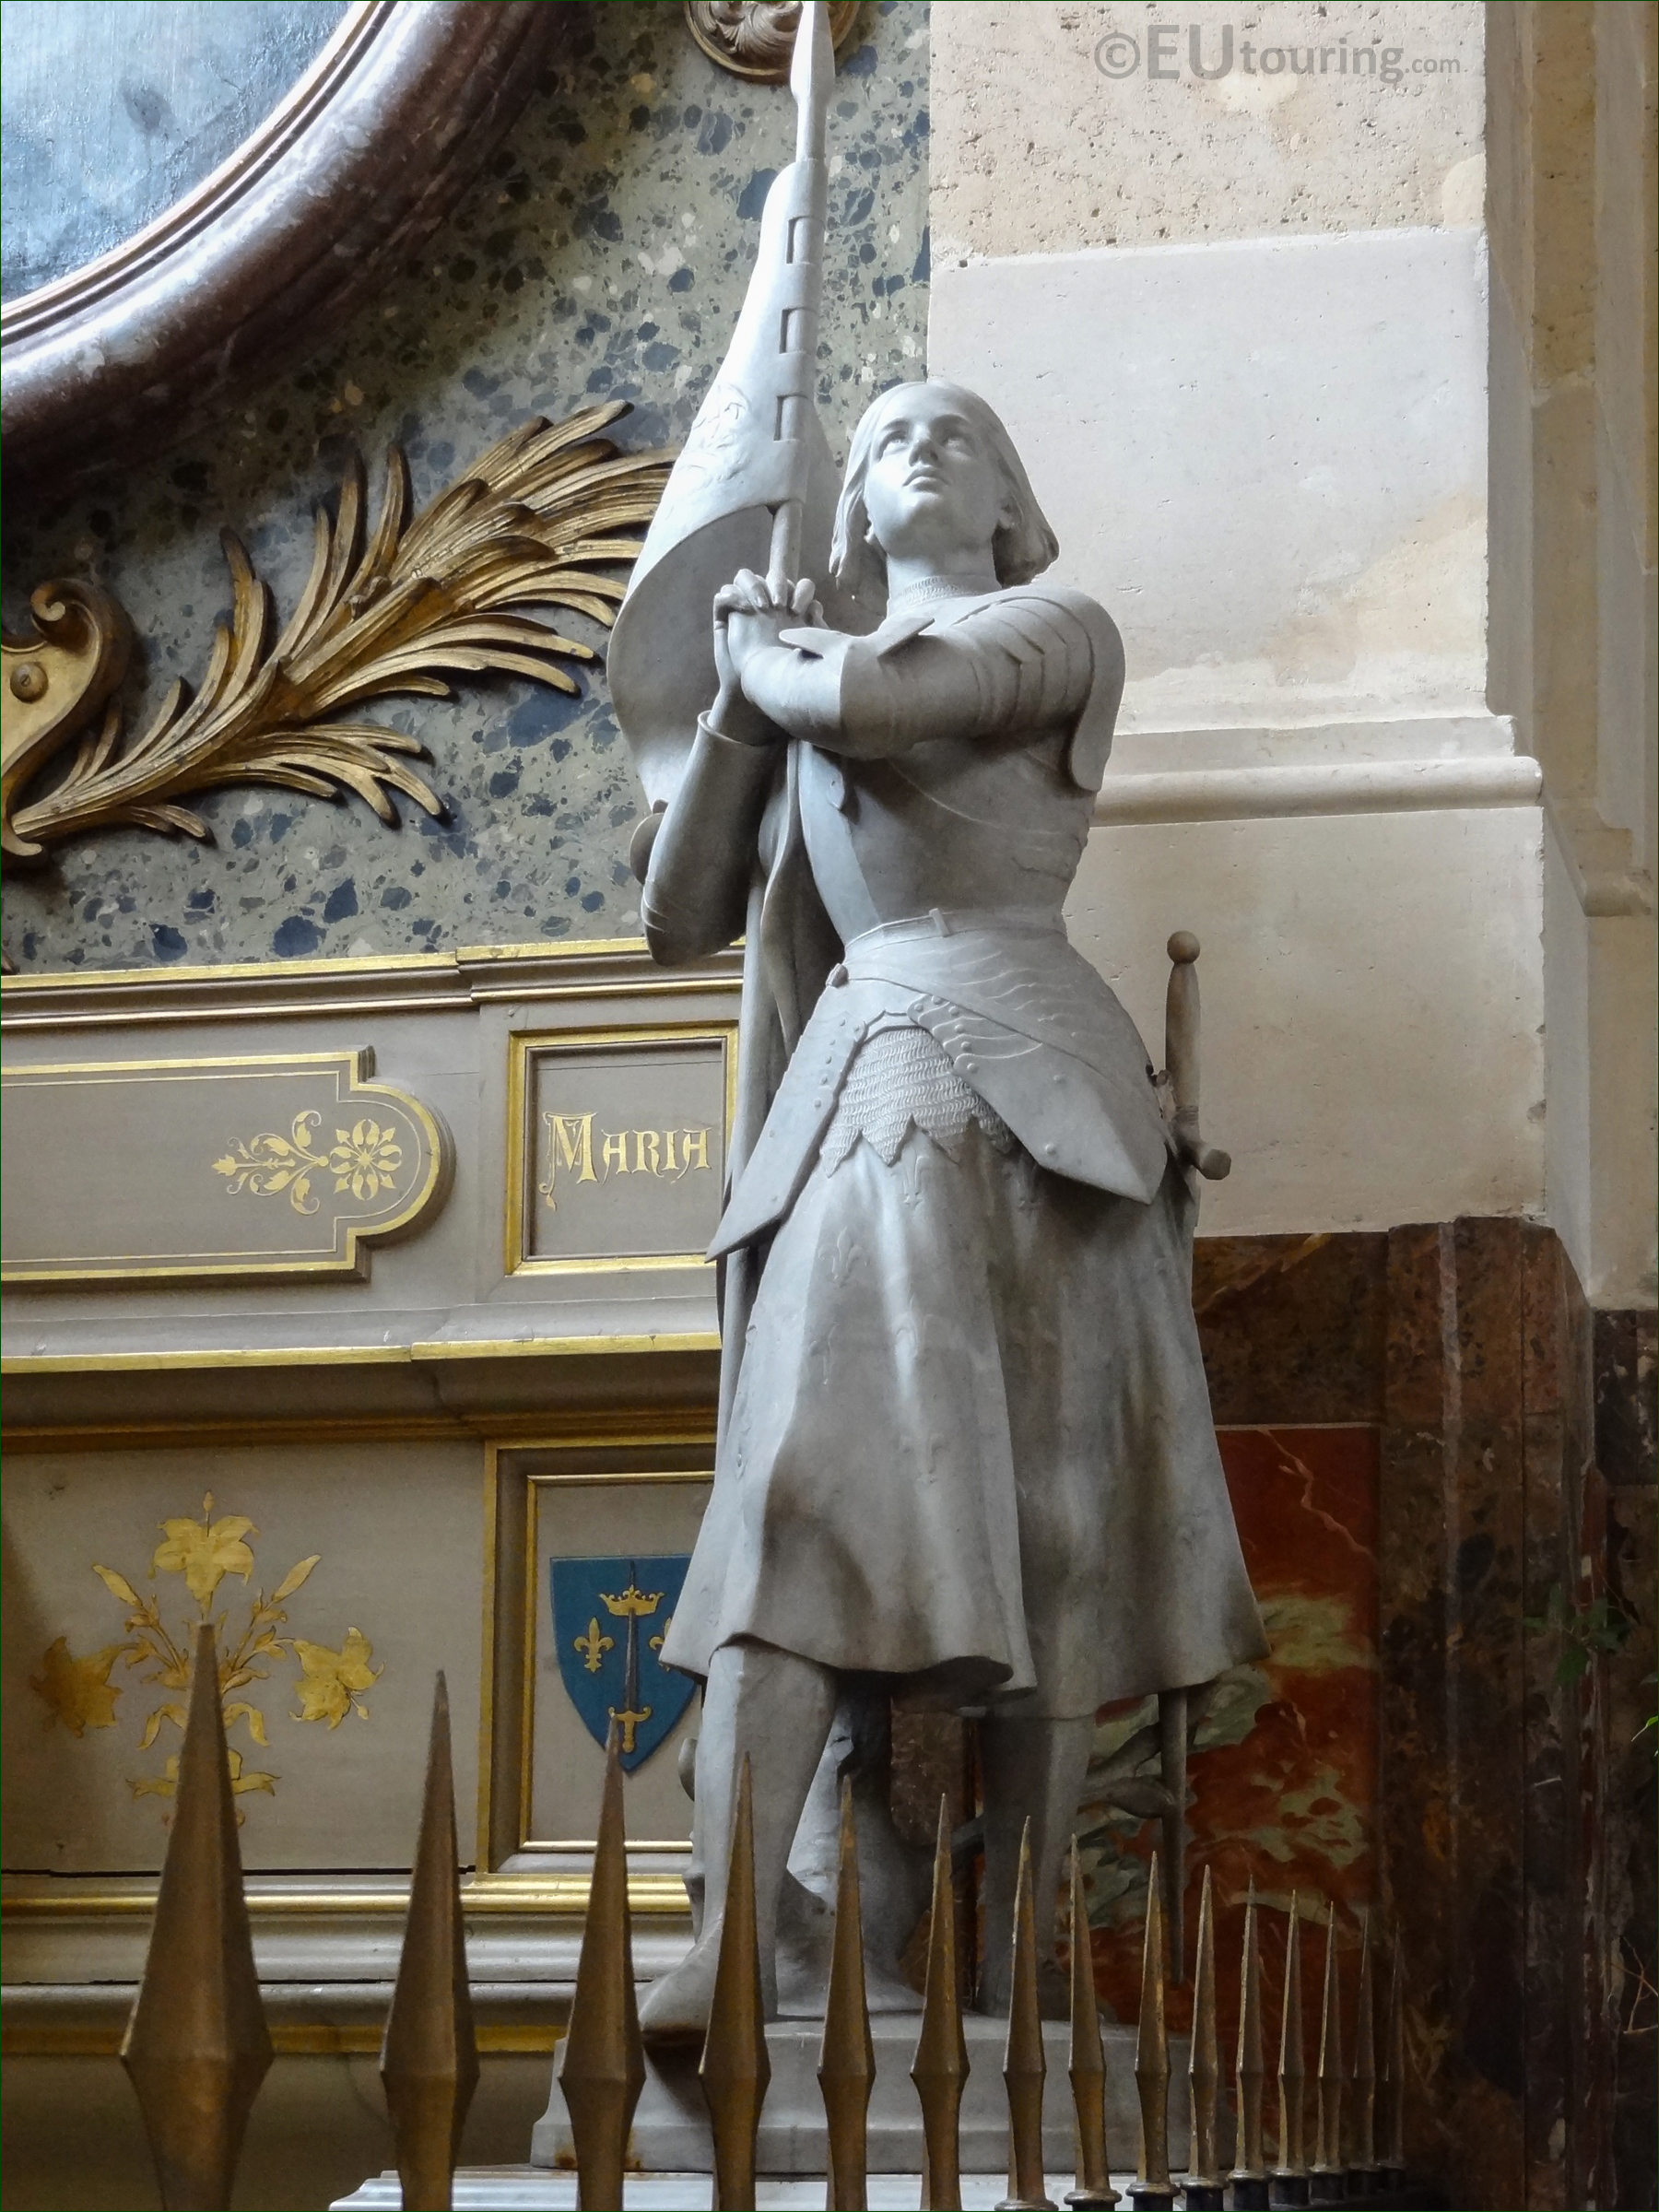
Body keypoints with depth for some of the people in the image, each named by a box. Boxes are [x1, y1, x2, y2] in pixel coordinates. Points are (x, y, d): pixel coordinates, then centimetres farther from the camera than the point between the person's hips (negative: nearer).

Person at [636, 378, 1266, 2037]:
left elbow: (871, 698, -10)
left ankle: (1010, 1978, -2)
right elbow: (680, 920, 18)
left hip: (1024, 1091, -3)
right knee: (801, 1499, -14)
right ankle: (725, 1951, -24)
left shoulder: (1058, 628, 10)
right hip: (863, 1092, 3)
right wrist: (745, 687, 11)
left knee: (1046, 1540, -4)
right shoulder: (809, 709, 25)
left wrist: (775, 655, 11)